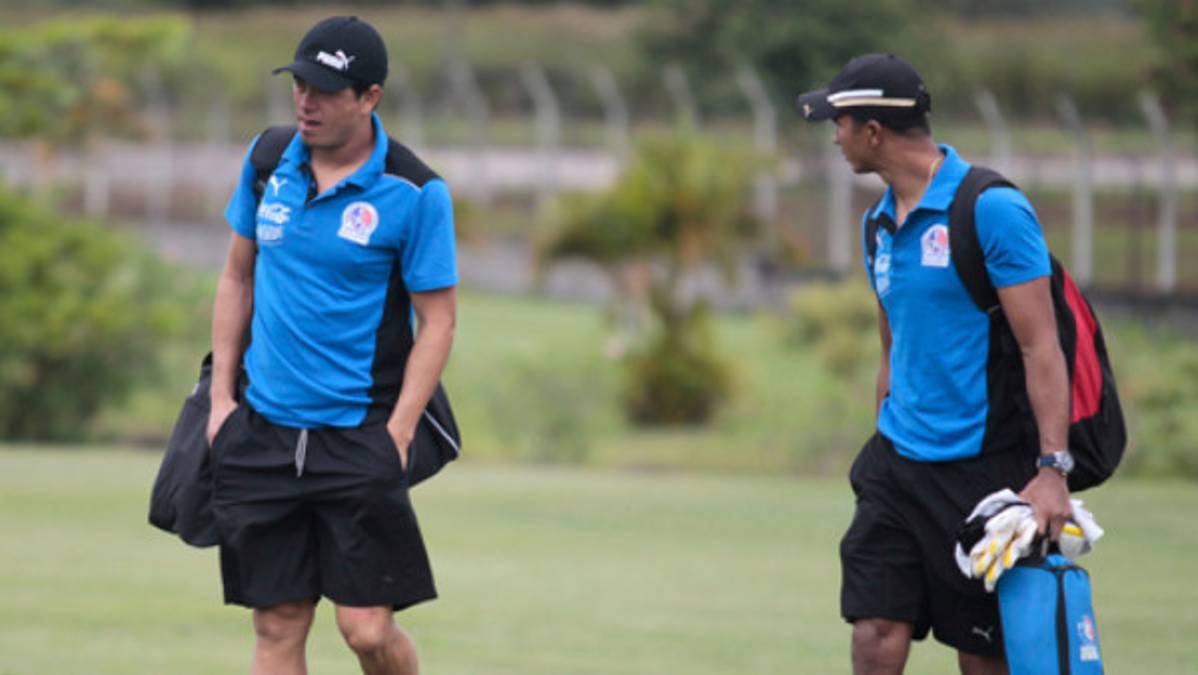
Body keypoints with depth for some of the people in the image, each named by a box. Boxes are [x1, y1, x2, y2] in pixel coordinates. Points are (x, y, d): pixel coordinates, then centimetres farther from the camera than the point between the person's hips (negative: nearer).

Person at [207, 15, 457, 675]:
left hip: (359, 438, -4)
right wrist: (222, 394, 10)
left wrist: (396, 434, -12)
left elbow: (437, 321, -5)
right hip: (262, 430, 4)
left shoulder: (415, 193, -9)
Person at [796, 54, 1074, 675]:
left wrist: (1052, 468, -23)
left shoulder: (991, 210, -13)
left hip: (982, 466, -7)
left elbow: (1041, 347, -16)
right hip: (898, 464, 7)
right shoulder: (880, 222, 12)